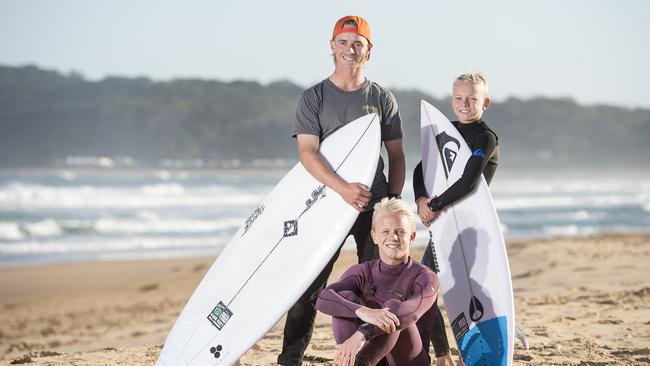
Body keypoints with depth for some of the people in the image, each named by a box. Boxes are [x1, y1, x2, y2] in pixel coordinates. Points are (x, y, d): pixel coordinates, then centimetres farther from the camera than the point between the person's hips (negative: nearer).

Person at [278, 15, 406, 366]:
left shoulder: (382, 99, 8)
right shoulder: (314, 98, 1)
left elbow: (396, 156, 12)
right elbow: (307, 153, -10)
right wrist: (343, 189, -24)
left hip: (374, 207, 2)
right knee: (308, 286, -2)